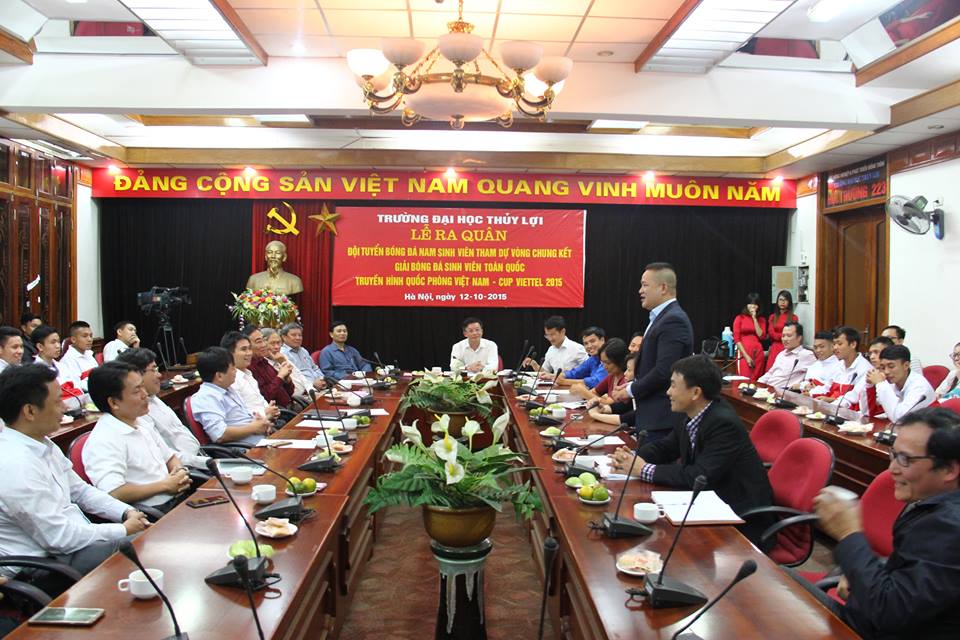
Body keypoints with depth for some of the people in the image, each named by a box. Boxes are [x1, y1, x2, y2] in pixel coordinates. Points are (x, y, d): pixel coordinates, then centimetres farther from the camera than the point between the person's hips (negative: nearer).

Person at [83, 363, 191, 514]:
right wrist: (165, 485, -13)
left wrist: (180, 472, 4)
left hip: (178, 499, 8)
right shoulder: (103, 441, -13)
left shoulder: (142, 423, 16)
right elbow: (113, 494, -24)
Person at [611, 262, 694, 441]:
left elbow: (664, 371, -23)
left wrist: (631, 390, -11)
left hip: (661, 417, -10)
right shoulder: (663, 317, 15)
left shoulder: (673, 320, -17)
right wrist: (632, 385, 6)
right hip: (652, 414, 10)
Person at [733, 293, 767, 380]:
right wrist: (746, 356, -9)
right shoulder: (739, 318, 4)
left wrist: (755, 319, -3)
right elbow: (736, 338, -2)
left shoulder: (762, 319, 13)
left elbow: (761, 336, -1)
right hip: (744, 352, -3)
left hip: (758, 352, 3)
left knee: (756, 380, -1)